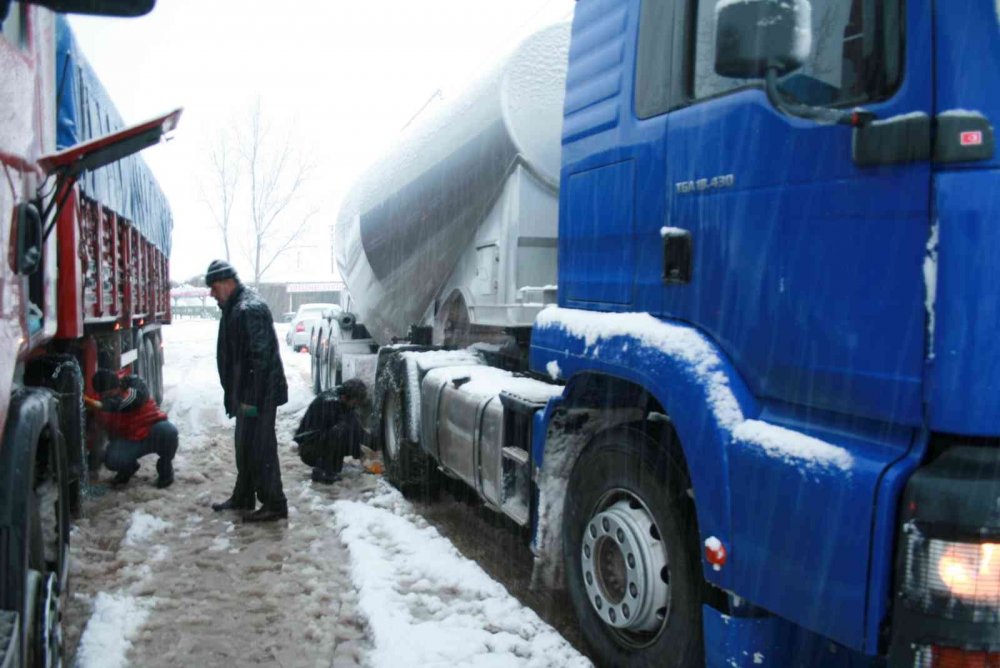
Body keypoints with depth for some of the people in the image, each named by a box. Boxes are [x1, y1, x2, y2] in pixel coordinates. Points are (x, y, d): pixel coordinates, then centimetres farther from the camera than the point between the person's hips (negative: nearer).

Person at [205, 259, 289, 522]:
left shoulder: (249, 309, -19)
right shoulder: (236, 308, 14)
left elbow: (260, 357, -25)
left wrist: (251, 398, -25)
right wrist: (234, 396, 22)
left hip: (259, 394, -10)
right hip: (247, 393, 10)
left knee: (260, 448, -6)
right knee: (245, 446, 18)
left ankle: (274, 504, 2)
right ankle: (243, 497, 31)